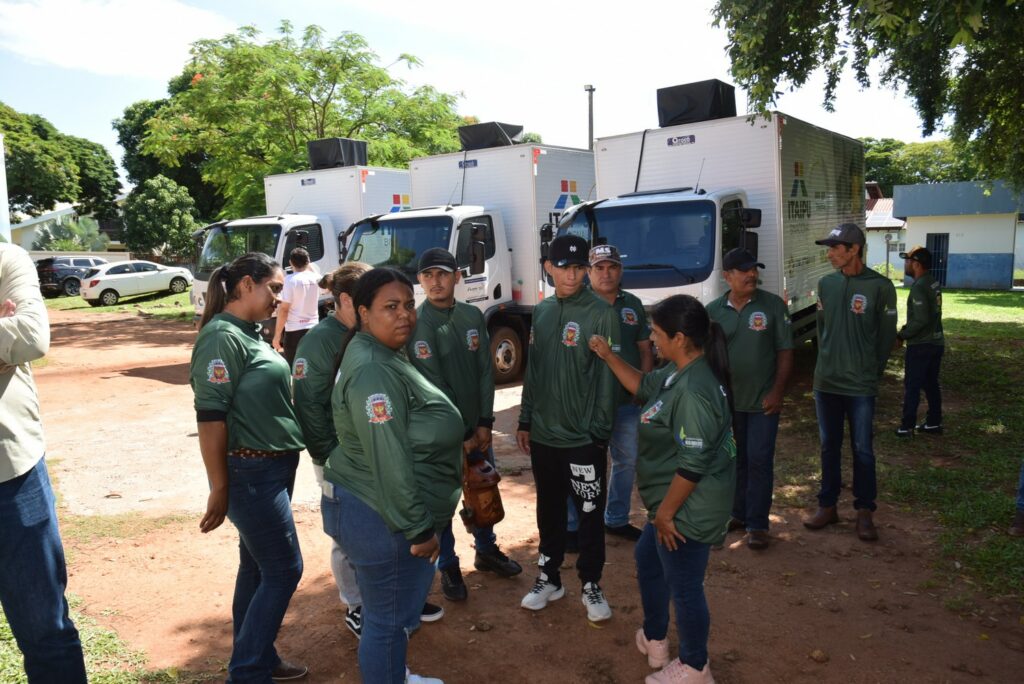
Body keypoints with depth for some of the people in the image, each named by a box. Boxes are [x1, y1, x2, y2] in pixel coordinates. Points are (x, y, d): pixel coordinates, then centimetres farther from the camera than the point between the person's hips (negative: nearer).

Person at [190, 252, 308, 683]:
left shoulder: (249, 333, 10)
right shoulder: (222, 337, -17)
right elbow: (210, 416, -20)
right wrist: (219, 489, -18)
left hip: (273, 468, 9)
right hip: (250, 473, -9)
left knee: (257, 567, 17)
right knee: (284, 570, -1)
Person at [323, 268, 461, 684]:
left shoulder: (386, 357, 10)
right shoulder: (373, 372, -24)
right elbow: (389, 461, -27)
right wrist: (419, 528, -22)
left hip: (386, 510, 11)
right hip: (383, 518, -11)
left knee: (395, 612, 26)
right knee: (388, 619, 7)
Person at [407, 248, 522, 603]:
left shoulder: (473, 315, 2)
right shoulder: (416, 324, -14)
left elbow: (486, 370, 2)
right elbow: (431, 385, -16)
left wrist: (484, 424, -4)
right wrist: (459, 435, -14)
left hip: (477, 427, 5)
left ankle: (487, 550, 38)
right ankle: (448, 567, 25)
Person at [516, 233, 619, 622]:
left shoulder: (601, 314, -10)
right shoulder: (542, 312, 8)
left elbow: (607, 377, -11)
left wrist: (599, 433, -12)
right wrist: (525, 421, 12)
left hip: (583, 439, -5)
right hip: (544, 435, 5)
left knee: (590, 514, 7)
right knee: (549, 510, 17)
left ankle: (591, 585, 24)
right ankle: (549, 578, 33)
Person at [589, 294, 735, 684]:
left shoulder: (694, 392, -31)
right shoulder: (678, 371, 1)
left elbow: (693, 466, -29)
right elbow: (644, 387, 21)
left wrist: (665, 512, -20)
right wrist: (608, 357, 14)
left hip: (689, 510, -11)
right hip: (675, 504, 11)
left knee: (683, 586, 8)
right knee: (647, 560, 28)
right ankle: (654, 638, 48)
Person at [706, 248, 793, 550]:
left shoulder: (773, 305, -4)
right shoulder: (713, 311, 1)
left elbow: (785, 351, -3)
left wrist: (777, 392, -10)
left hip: (763, 401, -2)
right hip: (727, 400, 3)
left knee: (759, 461, -2)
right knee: (735, 459, 14)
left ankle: (757, 524, 8)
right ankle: (738, 514, 29)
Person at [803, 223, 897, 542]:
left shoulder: (880, 286, -9)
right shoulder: (826, 284, 4)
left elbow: (887, 335, -3)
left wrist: (871, 371, 0)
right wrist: (827, 361, 11)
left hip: (861, 385, -4)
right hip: (825, 382, 4)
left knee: (862, 450, 4)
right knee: (829, 447, 13)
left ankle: (865, 512, 18)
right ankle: (827, 506, 24)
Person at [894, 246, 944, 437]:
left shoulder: (919, 286, -20)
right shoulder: (933, 283, 9)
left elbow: (921, 320, -25)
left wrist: (901, 336, -13)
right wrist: (906, 329, 14)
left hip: (920, 345, -9)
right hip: (935, 342, 9)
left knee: (912, 386, 0)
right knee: (931, 384, 16)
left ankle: (907, 427, 5)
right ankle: (934, 423, 23)